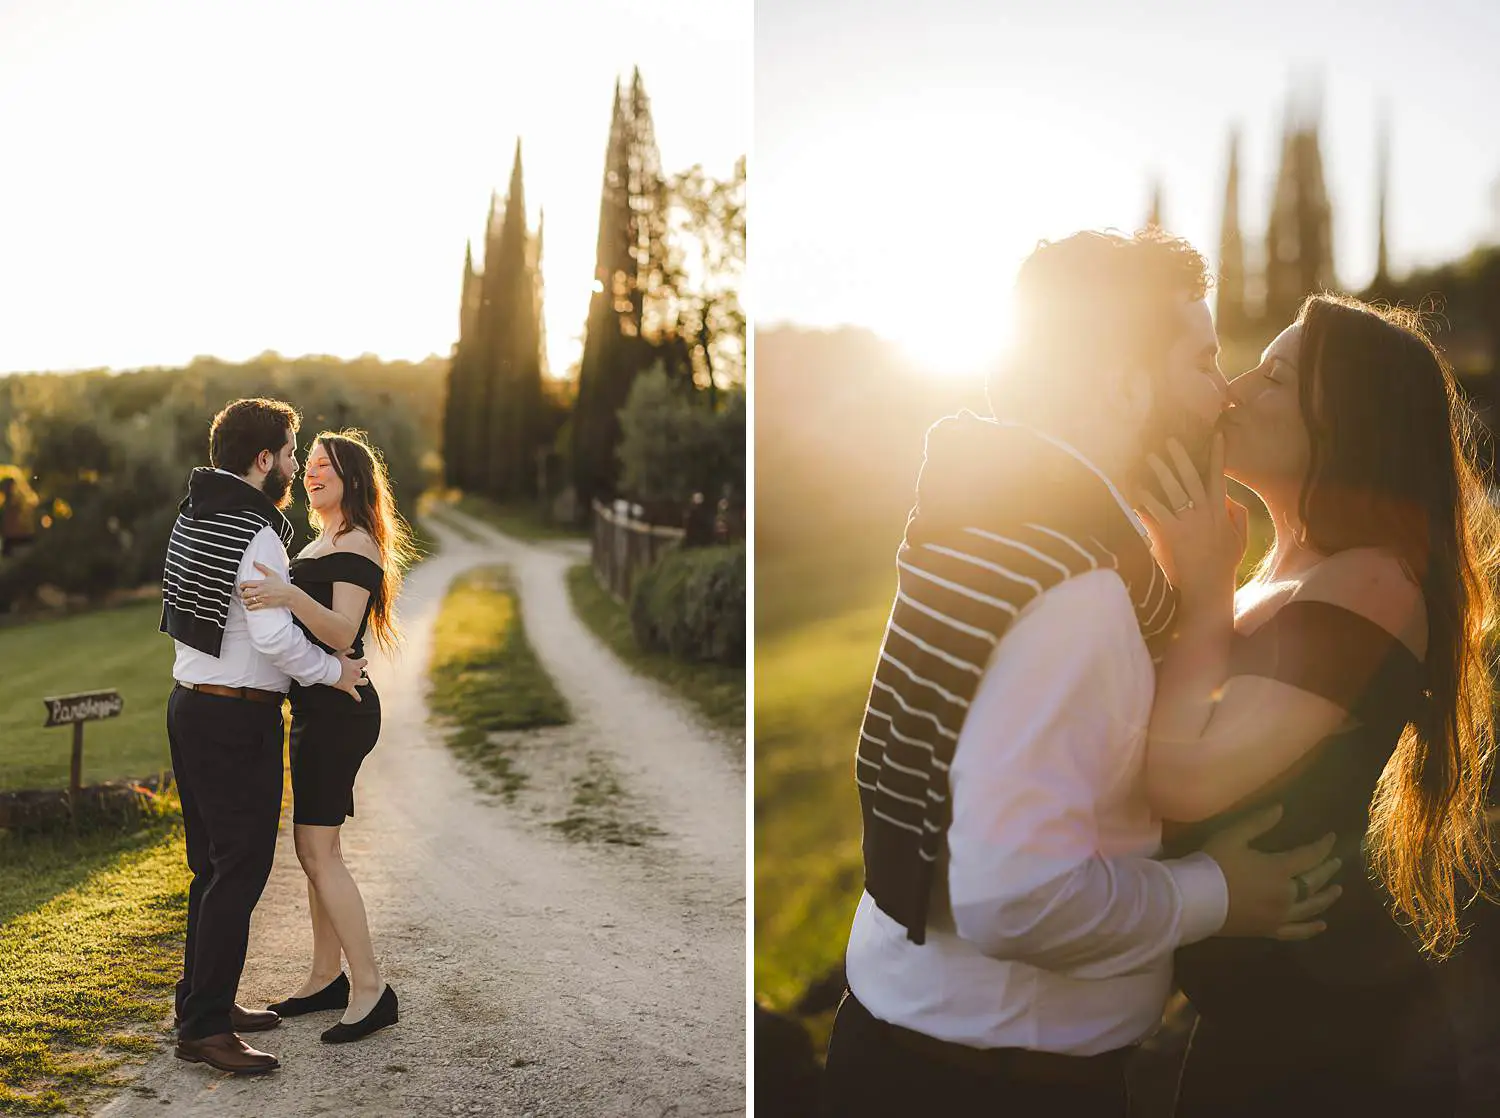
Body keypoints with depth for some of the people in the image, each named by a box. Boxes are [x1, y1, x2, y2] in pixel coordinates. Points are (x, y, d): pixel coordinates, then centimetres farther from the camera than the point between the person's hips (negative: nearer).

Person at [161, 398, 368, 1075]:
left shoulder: (193, 516, 12)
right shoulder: (256, 536, -19)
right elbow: (274, 637, -25)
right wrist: (333, 671, -10)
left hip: (191, 706, 10)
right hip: (237, 719, -10)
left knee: (214, 864, 17)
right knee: (241, 867, -5)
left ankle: (204, 1001, 26)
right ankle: (204, 1028, -2)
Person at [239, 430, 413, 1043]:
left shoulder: (358, 545, -12)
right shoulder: (322, 543, 18)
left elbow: (341, 633, -25)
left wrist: (292, 596, -39)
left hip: (339, 710, -10)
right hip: (316, 709, 10)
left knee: (318, 848, -10)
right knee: (314, 846, 13)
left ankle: (371, 989, -4)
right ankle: (327, 977, 23)